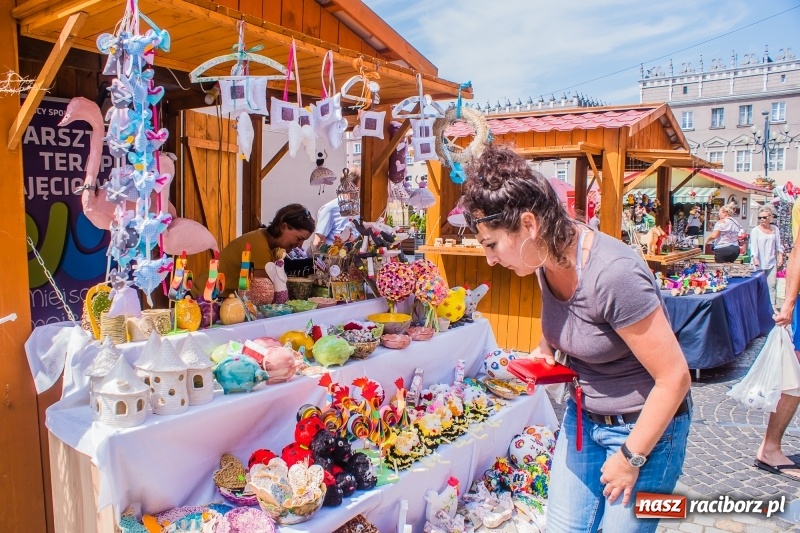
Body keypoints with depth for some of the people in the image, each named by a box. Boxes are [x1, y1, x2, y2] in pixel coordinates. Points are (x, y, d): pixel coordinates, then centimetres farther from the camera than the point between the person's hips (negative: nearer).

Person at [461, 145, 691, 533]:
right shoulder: (547, 261, -7)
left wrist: (631, 457, -15)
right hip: (582, 416, 7)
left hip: (646, 426, -6)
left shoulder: (612, 275, -31)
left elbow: (674, 378, -24)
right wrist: (545, 350, -7)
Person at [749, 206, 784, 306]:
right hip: (759, 263, -4)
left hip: (772, 262, 4)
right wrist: (754, 257, -27)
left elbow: (778, 245, 13)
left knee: (772, 285, 7)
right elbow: (753, 245, -14)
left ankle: (772, 306, 13)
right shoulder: (755, 230, -5)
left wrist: (780, 257, 6)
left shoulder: (775, 229, 9)